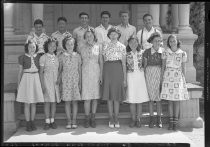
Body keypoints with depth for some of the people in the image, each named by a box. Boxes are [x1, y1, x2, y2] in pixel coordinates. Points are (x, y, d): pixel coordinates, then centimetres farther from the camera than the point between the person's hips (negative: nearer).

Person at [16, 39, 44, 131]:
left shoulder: (39, 57, 7)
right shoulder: (22, 57, 1)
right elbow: (20, 72, 5)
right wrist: (18, 84, 3)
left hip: (36, 79, 2)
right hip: (26, 79, -2)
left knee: (34, 103, 6)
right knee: (27, 103, -1)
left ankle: (32, 122, 15)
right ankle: (28, 123, 6)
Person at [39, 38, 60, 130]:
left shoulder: (56, 57, 9)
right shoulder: (43, 58, -2)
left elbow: (58, 70, 13)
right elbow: (41, 72, -2)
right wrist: (42, 85, -8)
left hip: (56, 81, 3)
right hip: (47, 80, -3)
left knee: (54, 101, 5)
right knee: (47, 101, -2)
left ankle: (52, 121, 12)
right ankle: (47, 122, 5)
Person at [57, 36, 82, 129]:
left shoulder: (77, 56, 4)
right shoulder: (62, 56, 3)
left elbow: (79, 70, 7)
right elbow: (59, 70, 8)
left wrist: (80, 83, 4)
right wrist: (59, 80, 1)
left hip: (75, 80, 0)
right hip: (65, 80, 0)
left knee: (75, 101, 1)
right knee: (67, 101, 1)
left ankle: (74, 121, 8)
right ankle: (69, 121, 8)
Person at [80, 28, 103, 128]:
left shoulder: (98, 46, 5)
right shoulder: (82, 48, 6)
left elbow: (101, 61, 6)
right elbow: (80, 62, 7)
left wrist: (101, 75, 0)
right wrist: (79, 77, 1)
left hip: (96, 72, 1)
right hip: (86, 72, 0)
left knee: (95, 97, 3)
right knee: (87, 98, -3)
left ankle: (93, 118, 14)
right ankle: (87, 118, 8)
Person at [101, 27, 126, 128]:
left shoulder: (122, 47, 8)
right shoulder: (105, 47, 10)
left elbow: (124, 63, 7)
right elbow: (104, 62, 10)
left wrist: (124, 78, 2)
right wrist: (102, 76, 4)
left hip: (118, 70, -1)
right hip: (107, 70, 1)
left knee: (117, 95, 1)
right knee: (109, 95, 2)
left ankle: (116, 119, 11)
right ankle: (111, 119, 12)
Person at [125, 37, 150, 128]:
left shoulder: (141, 53, 6)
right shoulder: (126, 54, 3)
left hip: (140, 76, 1)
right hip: (130, 77, -1)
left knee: (140, 99, 2)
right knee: (132, 100, 1)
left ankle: (138, 119, 11)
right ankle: (133, 119, 12)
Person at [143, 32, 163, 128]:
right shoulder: (147, 52, 2)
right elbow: (145, 65, 5)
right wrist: (145, 77, -1)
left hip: (160, 74, 0)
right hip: (150, 74, 0)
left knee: (159, 98, 3)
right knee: (151, 97, 3)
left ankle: (159, 120, 11)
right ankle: (151, 119, 11)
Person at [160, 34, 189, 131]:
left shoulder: (182, 53, 4)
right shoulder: (165, 53, 5)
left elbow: (183, 68, 8)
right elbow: (163, 67, 8)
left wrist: (184, 81, 5)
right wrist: (162, 78, 3)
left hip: (178, 77, 0)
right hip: (167, 77, 0)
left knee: (177, 100, -1)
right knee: (170, 101, 2)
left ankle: (175, 123, 7)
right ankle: (171, 122, 9)